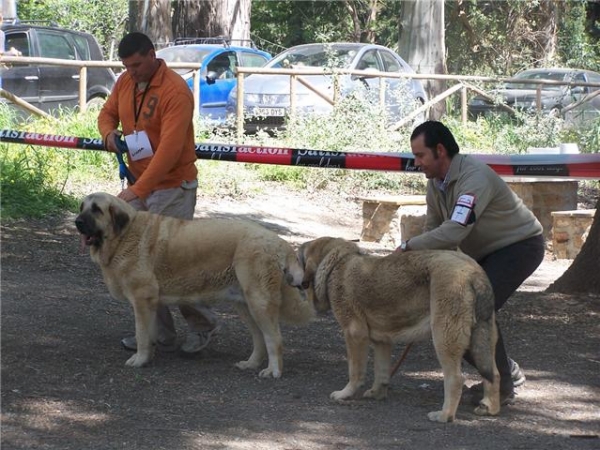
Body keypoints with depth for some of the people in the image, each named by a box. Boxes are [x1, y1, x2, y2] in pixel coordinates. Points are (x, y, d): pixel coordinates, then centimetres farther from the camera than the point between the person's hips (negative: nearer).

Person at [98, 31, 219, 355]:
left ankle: (203, 326, 12)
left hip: (172, 188, -8)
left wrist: (137, 190, -30)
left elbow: (169, 149, -26)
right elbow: (108, 113, 20)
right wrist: (109, 132, -6)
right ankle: (159, 332, 14)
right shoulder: (125, 83, 4)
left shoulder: (176, 92, -20)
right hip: (137, 185, 8)